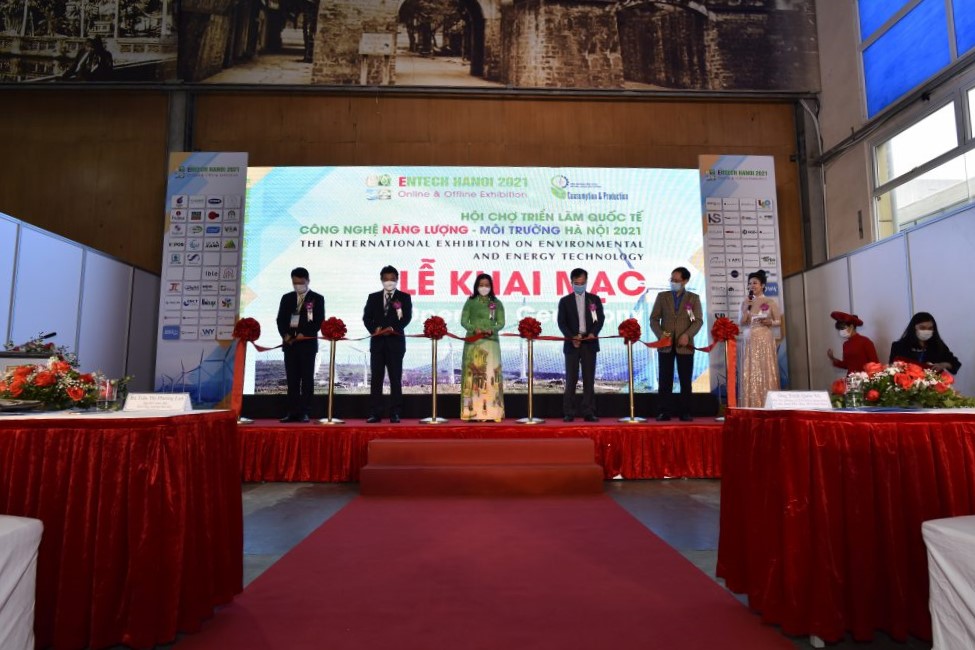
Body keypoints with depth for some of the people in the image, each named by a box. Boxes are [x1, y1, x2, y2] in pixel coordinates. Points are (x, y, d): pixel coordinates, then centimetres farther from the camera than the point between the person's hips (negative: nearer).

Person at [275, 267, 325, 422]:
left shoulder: (317, 298, 3)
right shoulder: (287, 298, 13)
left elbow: (319, 321, -3)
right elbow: (280, 319, 10)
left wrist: (304, 334, -14)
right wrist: (285, 335, -8)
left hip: (308, 343, -3)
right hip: (289, 343, 3)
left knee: (307, 379, -2)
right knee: (292, 379, 4)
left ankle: (304, 412, 2)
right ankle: (292, 412, 8)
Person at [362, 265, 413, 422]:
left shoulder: (404, 297, 6)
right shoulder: (373, 297, 13)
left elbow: (407, 317, -4)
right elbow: (366, 317, 6)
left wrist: (393, 328, -19)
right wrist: (374, 329, -13)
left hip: (395, 341, -2)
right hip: (377, 342, 2)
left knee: (395, 378, 0)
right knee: (376, 378, 2)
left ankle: (395, 413, 4)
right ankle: (374, 413, 5)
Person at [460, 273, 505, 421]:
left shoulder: (497, 303, 9)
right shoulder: (470, 302, 8)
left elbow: (501, 322, 5)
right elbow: (463, 321, 3)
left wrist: (491, 330, -14)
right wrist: (474, 329, -15)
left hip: (490, 342, 1)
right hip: (473, 341, 0)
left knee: (490, 373, -4)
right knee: (473, 374, -3)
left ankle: (491, 411, -2)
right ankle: (472, 410, -1)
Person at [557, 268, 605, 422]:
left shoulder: (594, 299, 10)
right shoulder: (565, 301, 7)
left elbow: (600, 319, 3)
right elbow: (561, 323, 1)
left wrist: (593, 333, -15)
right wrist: (572, 337, -14)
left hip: (590, 344, 1)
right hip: (572, 344, -1)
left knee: (589, 379, 2)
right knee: (571, 380, -1)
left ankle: (588, 412, 5)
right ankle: (568, 413, 3)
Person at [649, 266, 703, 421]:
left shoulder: (694, 298, 8)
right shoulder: (662, 296, 10)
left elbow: (698, 320, -1)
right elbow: (654, 319, 5)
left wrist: (687, 335, -17)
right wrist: (660, 334, -11)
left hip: (684, 344, 0)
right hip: (666, 344, 1)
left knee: (685, 381, 2)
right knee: (664, 380, 0)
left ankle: (685, 412, 8)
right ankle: (664, 412, 4)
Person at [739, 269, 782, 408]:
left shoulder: (770, 302, 2)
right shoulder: (745, 302, 9)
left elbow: (779, 321, 5)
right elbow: (741, 323, 3)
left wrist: (770, 322, -14)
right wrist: (746, 308, -7)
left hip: (765, 340, -2)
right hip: (750, 341, 3)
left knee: (766, 371, -2)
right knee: (751, 372, 0)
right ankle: (752, 406, 3)